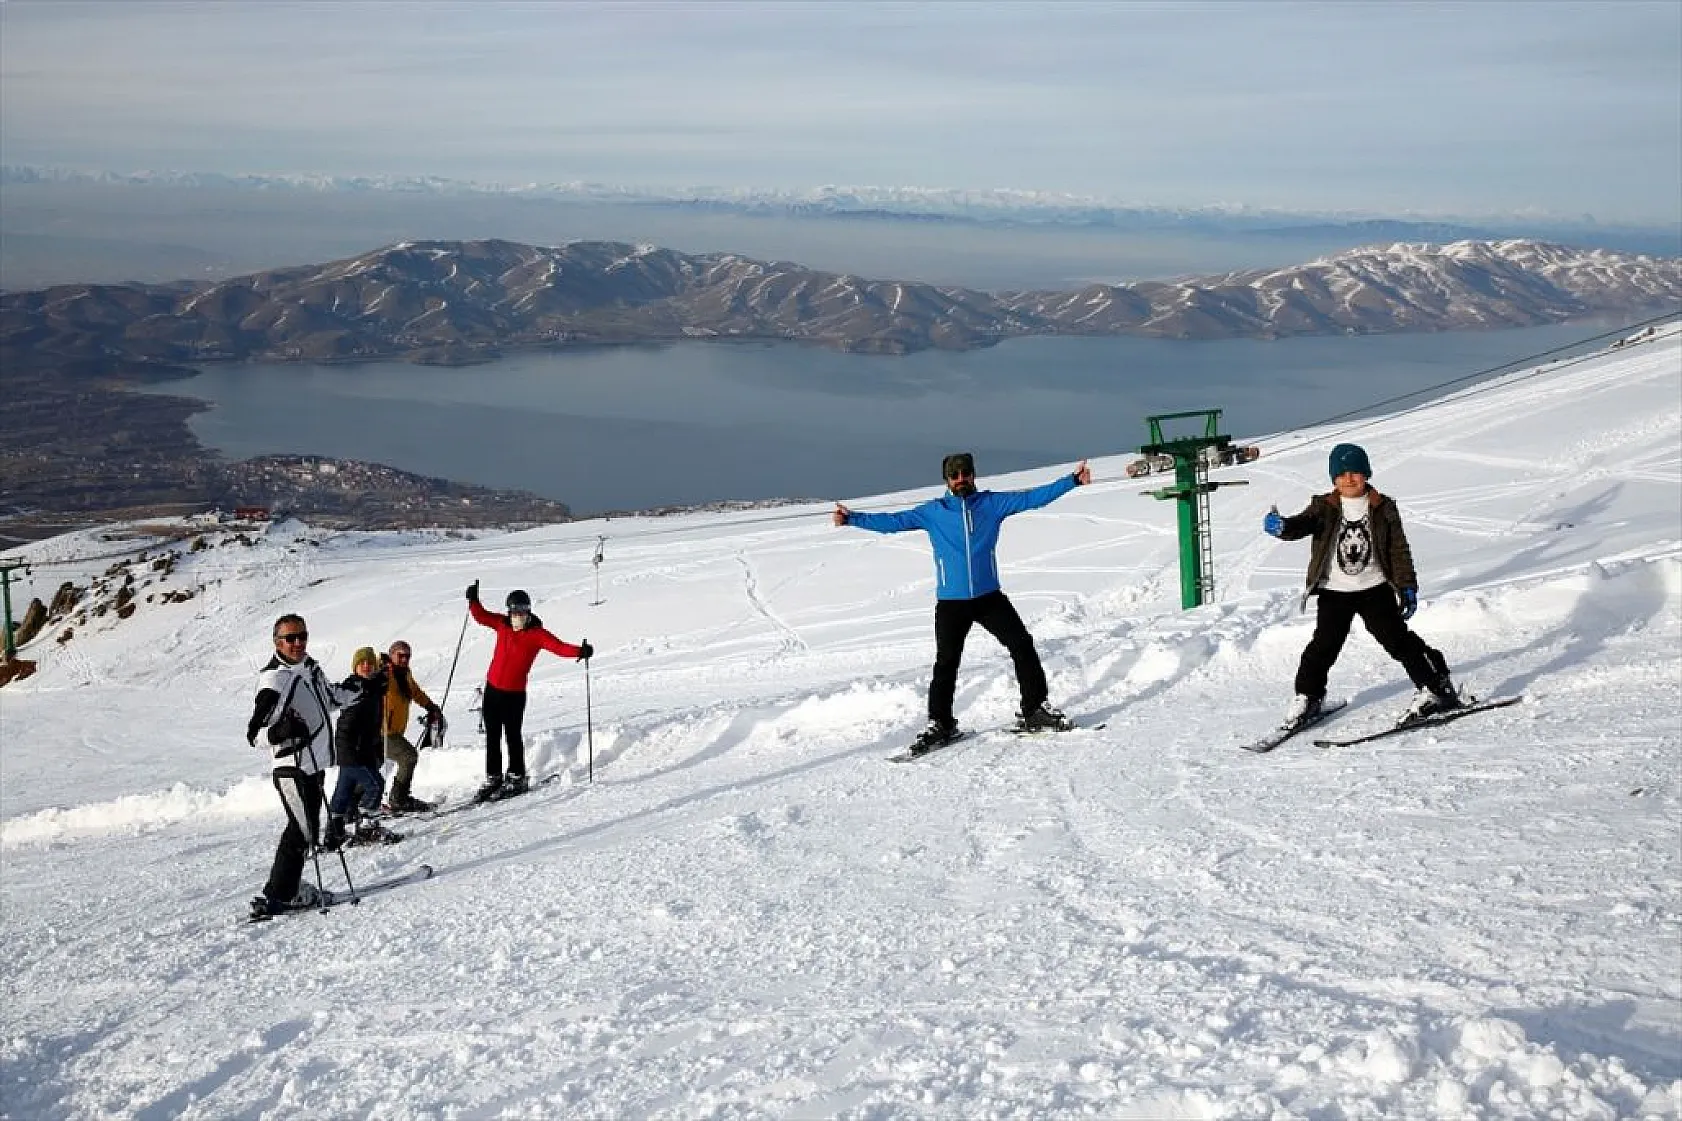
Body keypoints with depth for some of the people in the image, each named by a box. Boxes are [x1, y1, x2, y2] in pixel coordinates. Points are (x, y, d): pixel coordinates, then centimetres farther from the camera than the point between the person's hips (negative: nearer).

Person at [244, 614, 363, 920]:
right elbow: (254, 735, -19)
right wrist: (281, 731, -37)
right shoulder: (274, 679, -17)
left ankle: (286, 892, 20)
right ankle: (275, 897, -8)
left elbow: (331, 696, 31)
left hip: (315, 765, 9)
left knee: (306, 829, 12)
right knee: (304, 832, -12)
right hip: (292, 769, -9)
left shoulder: (310, 668, 9)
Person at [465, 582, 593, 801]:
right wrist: (473, 601, 0)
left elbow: (558, 647, -22)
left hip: (514, 694, -5)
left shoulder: (536, 634, -11)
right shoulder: (502, 625, 3)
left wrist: (580, 651, -37)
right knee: (492, 737, 12)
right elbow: (481, 617, 16)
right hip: (492, 690, 5)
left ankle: (517, 779, 11)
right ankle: (493, 778, 23)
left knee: (512, 735, 0)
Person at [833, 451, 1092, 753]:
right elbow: (893, 522, 1)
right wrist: (852, 518, -6)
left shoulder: (993, 503, 5)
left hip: (990, 598, 1)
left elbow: (1034, 497, 4)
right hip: (950, 603, -1)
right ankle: (939, 725, 9)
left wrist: (1073, 480, 0)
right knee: (946, 664, -2)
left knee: (1023, 646, -3)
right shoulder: (932, 512, 3)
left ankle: (1035, 712, 10)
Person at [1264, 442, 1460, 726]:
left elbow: (1399, 550, 5)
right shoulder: (1323, 508, 1)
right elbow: (1302, 524, -17)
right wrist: (1282, 527, -40)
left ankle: (1435, 687, 0)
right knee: (1324, 644, 0)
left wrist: (1407, 587, 1)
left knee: (1397, 638, -6)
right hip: (1333, 591, 1)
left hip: (1374, 588, -1)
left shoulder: (1383, 509, 2)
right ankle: (1307, 697, 16)